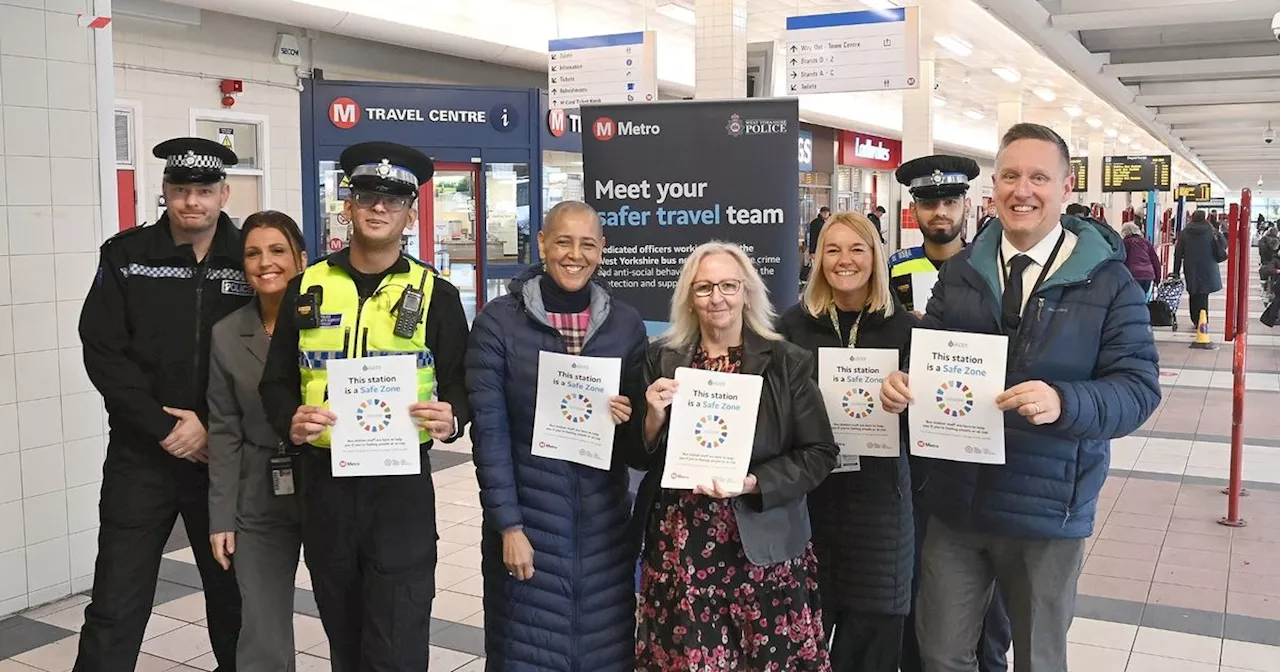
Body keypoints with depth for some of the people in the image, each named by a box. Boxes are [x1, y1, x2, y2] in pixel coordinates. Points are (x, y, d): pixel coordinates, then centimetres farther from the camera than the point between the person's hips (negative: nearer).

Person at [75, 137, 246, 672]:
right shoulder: (125, 256, 0)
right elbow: (102, 351, -5)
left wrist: (214, 429, -12)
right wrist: (164, 426, -13)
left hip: (224, 455, 1)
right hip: (141, 454, 0)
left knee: (233, 594, 15)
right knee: (115, 608, 2)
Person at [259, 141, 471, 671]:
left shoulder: (435, 294, 0)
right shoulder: (305, 289, 6)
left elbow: (461, 383, 2)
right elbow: (277, 381, 9)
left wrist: (450, 417, -20)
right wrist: (290, 421, -11)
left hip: (401, 482, -3)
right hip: (324, 479, 3)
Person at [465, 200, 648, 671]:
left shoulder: (626, 323, 3)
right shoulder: (499, 320, -6)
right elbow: (488, 430, -8)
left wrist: (629, 419, -12)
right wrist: (508, 525, -11)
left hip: (604, 521, 3)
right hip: (529, 517, -2)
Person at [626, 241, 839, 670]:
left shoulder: (788, 363, -1)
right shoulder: (661, 360, 4)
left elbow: (819, 454, -3)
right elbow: (638, 459, 8)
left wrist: (751, 484, -16)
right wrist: (654, 417, -12)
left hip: (763, 550, -1)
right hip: (678, 548, 1)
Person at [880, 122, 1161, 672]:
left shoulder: (1107, 280, -6)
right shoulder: (961, 271, 5)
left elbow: (1139, 387, -12)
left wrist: (1064, 403, -31)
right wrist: (901, 382, -18)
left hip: (1047, 510, -2)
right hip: (956, 500, 3)